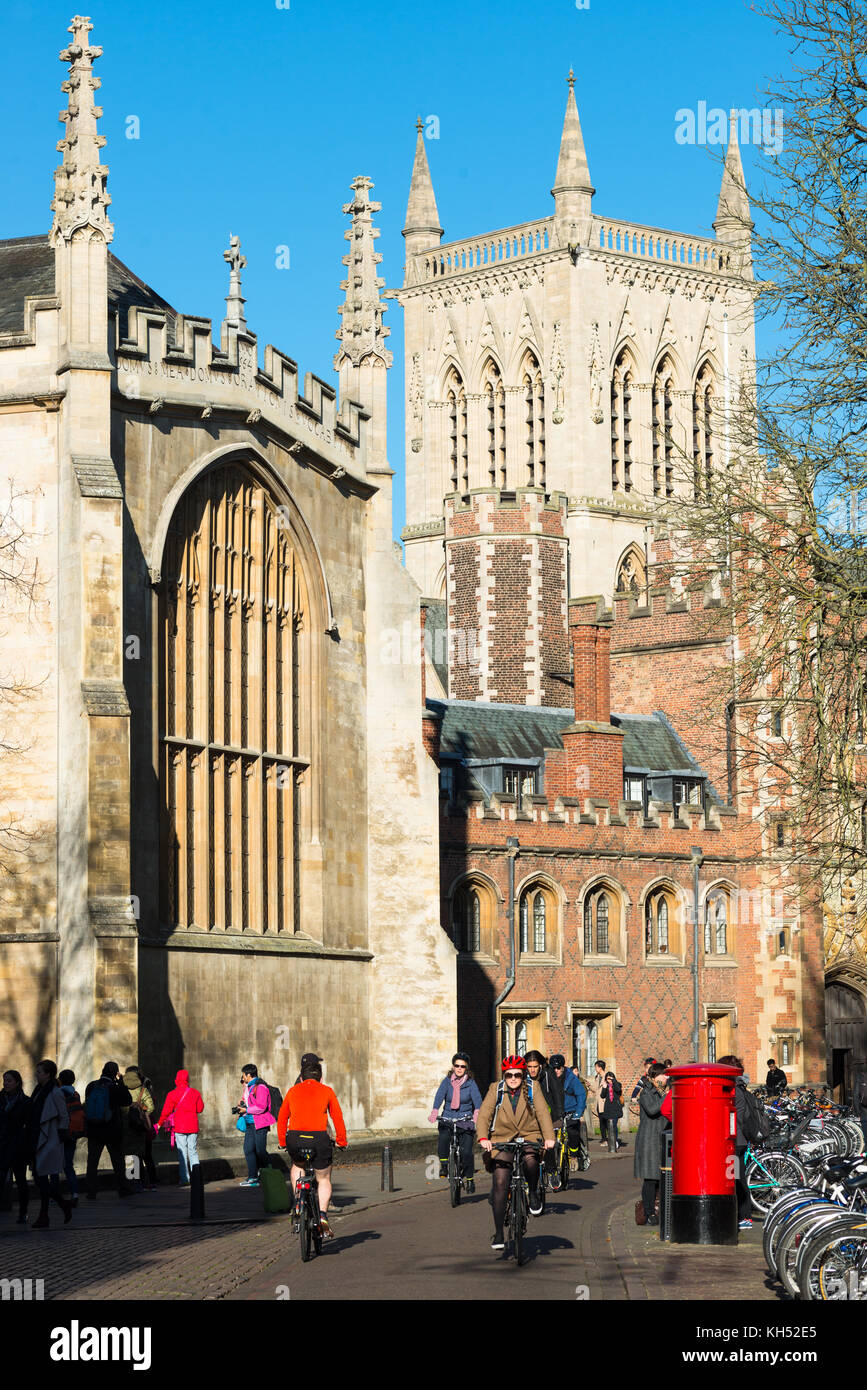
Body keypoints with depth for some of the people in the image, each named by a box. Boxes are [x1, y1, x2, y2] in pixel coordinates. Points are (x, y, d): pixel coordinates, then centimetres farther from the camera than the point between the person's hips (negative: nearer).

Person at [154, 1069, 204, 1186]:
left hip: (179, 1127, -2)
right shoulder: (195, 1093, 1)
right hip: (193, 1126, 2)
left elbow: (166, 1111, -5)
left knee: (182, 1153, 1)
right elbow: (200, 1108, 8)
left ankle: (184, 1179, -3)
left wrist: (159, 1124, 8)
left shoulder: (172, 1094, -6)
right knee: (193, 1151, 9)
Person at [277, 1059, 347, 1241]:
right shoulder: (326, 1091, 11)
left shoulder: (292, 1091, 15)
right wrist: (341, 1141, 20)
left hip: (295, 1138, 2)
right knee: (324, 1180, 16)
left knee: (297, 1166, 33)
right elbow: (337, 1118, 10)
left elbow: (282, 1118, 17)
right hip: (319, 1138, -2)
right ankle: (323, 1215, -4)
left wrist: (282, 1142, 27)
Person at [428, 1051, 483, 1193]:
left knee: (466, 1151, -13)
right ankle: (444, 1165, -9)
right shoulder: (447, 1081, 2)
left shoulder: (471, 1083, -1)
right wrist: (434, 1112, -30)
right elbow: (439, 1096, -12)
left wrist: (476, 1114, -36)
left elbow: (477, 1098, -15)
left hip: (465, 1120, -1)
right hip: (448, 1118, 1)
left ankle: (469, 1177, 8)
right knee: (443, 1137, -30)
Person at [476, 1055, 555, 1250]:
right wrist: (483, 1138, -26)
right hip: (502, 1140, 1)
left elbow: (543, 1113, -10)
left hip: (529, 1138, -1)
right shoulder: (496, 1090, 0)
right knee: (500, 1183, -12)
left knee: (530, 1160, -35)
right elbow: (484, 1115, -9)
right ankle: (498, 1233, -5)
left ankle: (534, 1193, -4)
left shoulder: (532, 1090, 1)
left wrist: (549, 1137, -26)